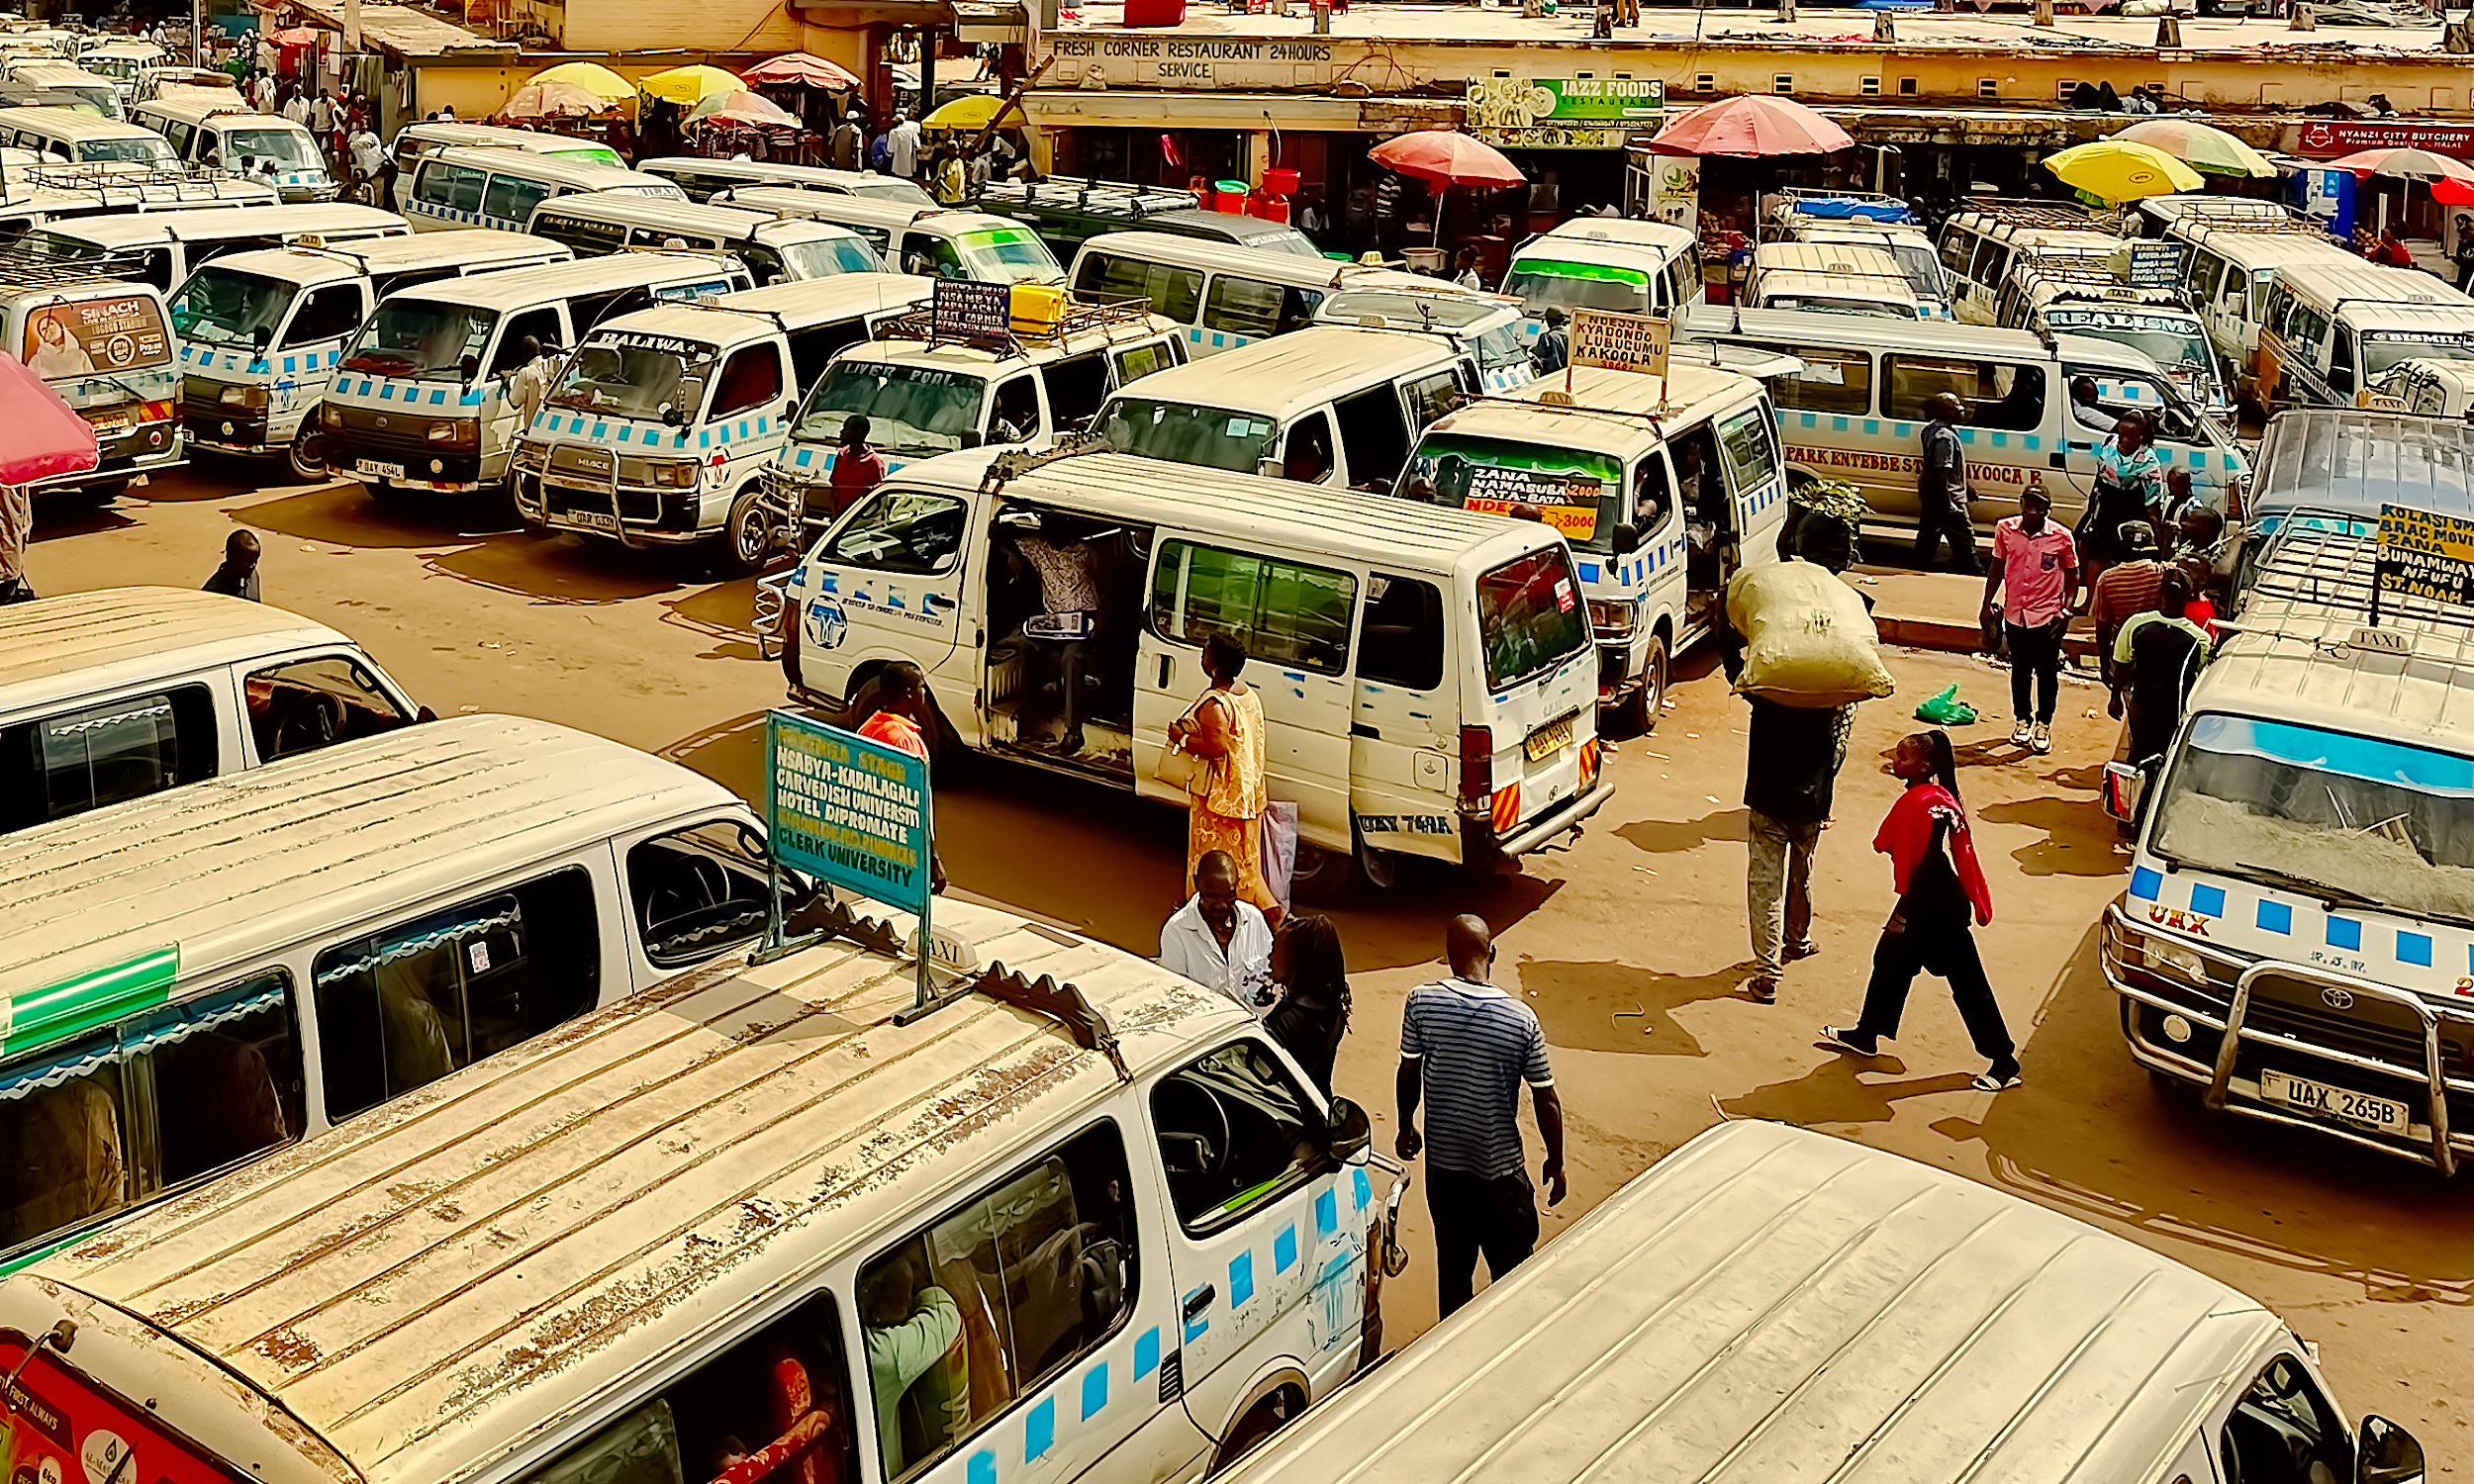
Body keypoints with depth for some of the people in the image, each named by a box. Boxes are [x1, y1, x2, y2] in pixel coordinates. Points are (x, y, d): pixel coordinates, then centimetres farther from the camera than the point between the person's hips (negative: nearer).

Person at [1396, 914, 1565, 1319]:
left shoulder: (1421, 1002, -14)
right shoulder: (1522, 1019, -17)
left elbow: (1409, 1073, -1)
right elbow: (1546, 1101, -9)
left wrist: (1406, 1127, 17)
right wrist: (1555, 1162, 5)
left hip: (1442, 1164, 3)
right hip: (1501, 1169, -3)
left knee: (1453, 1266, 20)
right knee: (1513, 1273, 15)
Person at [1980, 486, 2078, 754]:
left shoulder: (2061, 537, -10)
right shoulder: (2005, 530, -4)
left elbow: (2072, 574, 1)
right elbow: (1996, 568, 8)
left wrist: (2067, 608, -10)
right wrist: (1988, 604, 7)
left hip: (2048, 616, -2)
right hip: (2015, 613, 2)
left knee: (2047, 672, 7)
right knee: (2019, 670, 14)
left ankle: (2044, 724, 22)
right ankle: (2023, 719, 31)